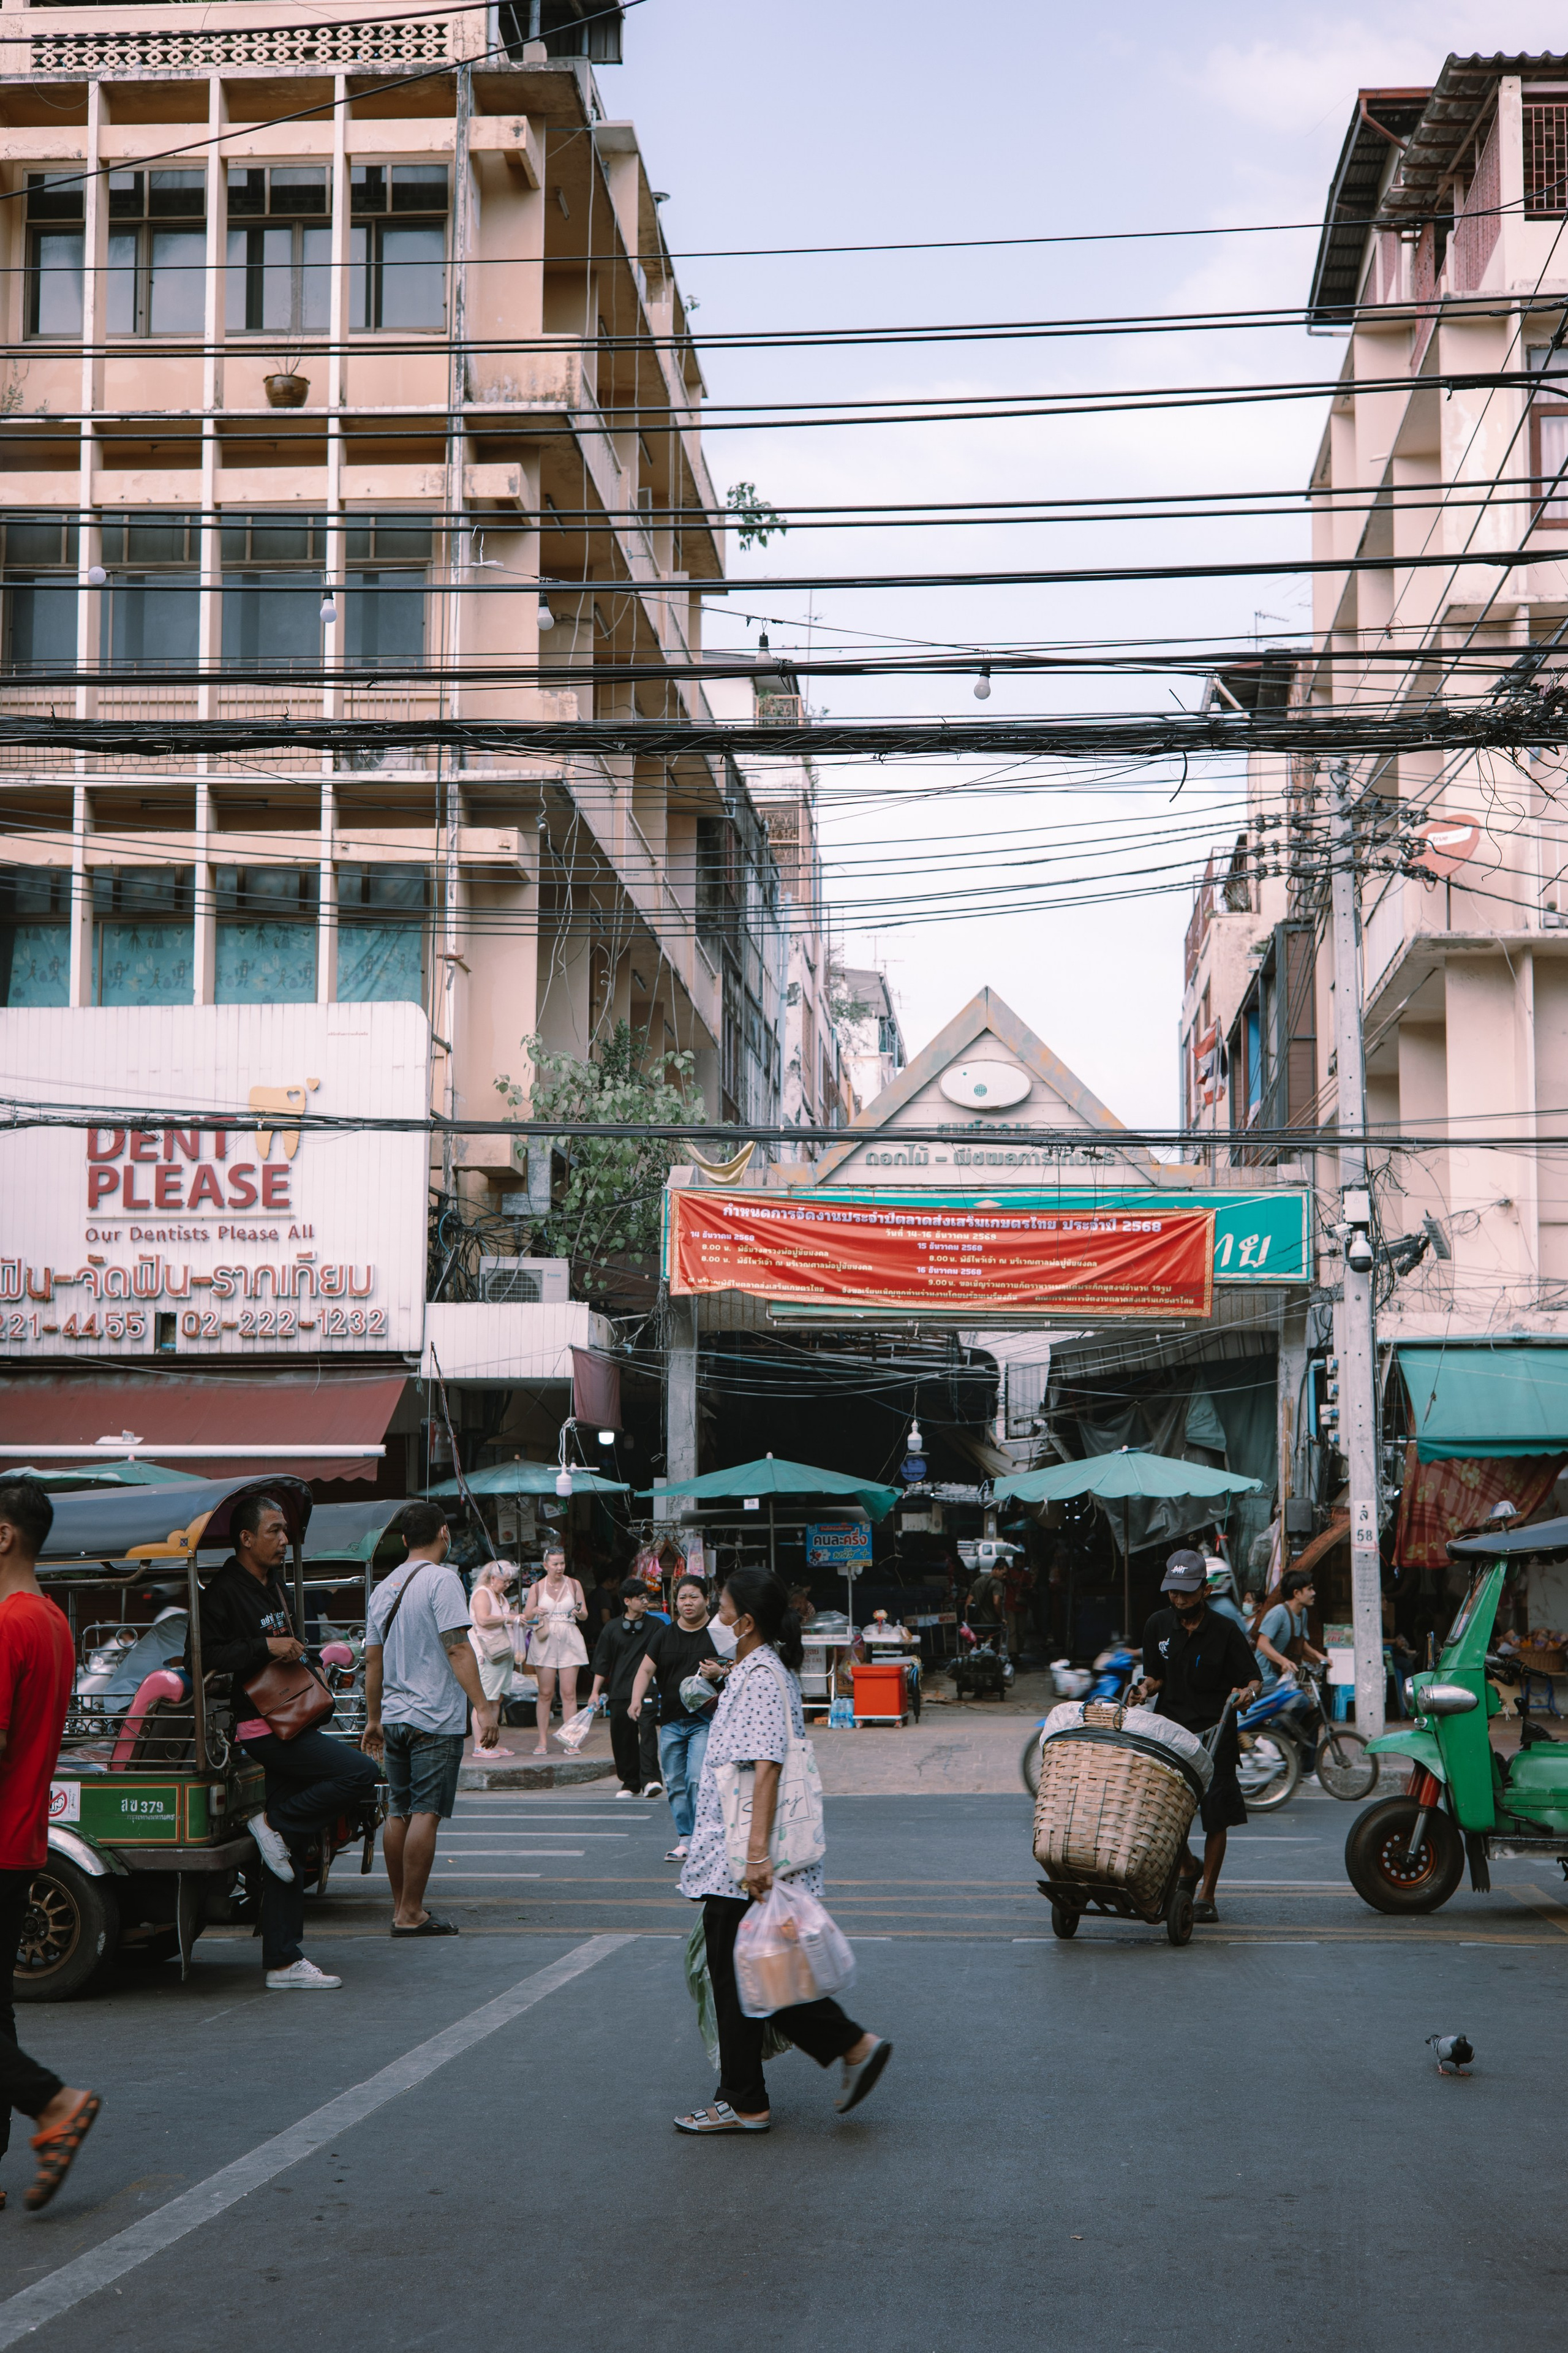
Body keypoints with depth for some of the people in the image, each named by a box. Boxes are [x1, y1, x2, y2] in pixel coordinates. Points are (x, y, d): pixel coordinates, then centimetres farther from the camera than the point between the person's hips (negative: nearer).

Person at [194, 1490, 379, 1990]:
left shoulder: (273, 1583, 18)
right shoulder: (225, 1591, -11)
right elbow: (202, 1657, -19)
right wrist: (265, 1647, -21)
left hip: (288, 1722, 9)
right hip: (263, 1728, -9)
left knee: (286, 1854, 6)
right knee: (359, 1773, -20)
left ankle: (283, 1962, 8)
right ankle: (276, 1824, -5)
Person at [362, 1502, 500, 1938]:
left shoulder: (384, 1588, 13)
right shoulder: (441, 1580, -9)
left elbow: (372, 1660, 17)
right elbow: (457, 1649, -17)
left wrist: (373, 1718, 24)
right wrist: (483, 1708, -18)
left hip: (393, 1718, 8)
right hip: (436, 1719, -8)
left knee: (398, 1813, 12)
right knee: (426, 1813, -7)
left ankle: (400, 1908, 18)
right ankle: (411, 1914, -8)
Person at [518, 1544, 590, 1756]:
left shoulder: (574, 1585, 9)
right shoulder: (537, 1588, 7)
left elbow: (585, 1614, 9)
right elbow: (526, 1617, 5)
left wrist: (579, 1613, -14)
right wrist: (535, 1611, -17)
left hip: (569, 1640, 0)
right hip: (545, 1642, 0)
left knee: (569, 1693, -4)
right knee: (545, 1693, -2)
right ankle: (543, 1740, 2)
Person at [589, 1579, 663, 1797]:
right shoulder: (612, 1630, 8)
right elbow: (602, 1664, 11)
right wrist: (595, 1692, 6)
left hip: (647, 1690, -2)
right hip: (620, 1692, 2)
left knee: (648, 1730, -18)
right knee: (623, 1738, 5)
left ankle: (650, 1779, -23)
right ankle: (630, 1783, 17)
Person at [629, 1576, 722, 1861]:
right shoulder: (664, 1635, 11)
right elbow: (646, 1670, 8)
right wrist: (636, 1699, -8)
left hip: (704, 1721, -5)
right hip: (670, 1721, 5)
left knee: (698, 1779, -16)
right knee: (675, 1784, 7)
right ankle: (684, 1840, 16)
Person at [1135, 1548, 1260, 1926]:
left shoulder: (1226, 1631, -4)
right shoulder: (1158, 1625, 6)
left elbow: (1251, 1678, -1)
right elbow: (1156, 1675, 13)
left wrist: (1247, 1691, -22)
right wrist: (1146, 1687, -8)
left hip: (1214, 1730, -3)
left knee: (1216, 1817, -3)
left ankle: (1206, 1895, 9)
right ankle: (1188, 1864, 25)